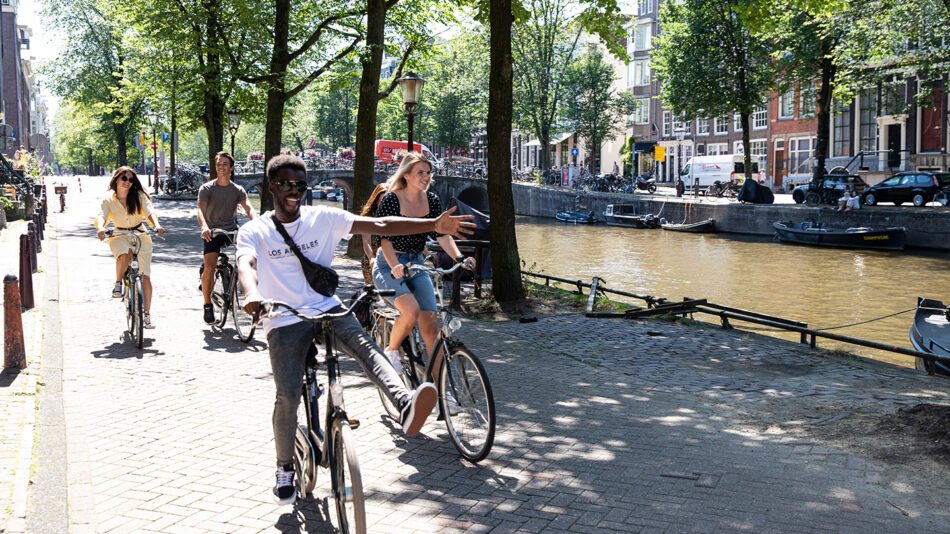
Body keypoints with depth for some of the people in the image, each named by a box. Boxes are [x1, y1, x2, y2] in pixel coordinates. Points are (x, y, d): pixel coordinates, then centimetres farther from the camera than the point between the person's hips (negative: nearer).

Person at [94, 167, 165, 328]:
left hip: (140, 236, 1)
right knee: (124, 255, -38)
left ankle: (147, 315, 4)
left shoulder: (139, 196, -4)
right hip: (119, 236, -1)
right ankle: (118, 283, -10)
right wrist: (100, 228, -40)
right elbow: (102, 216, -16)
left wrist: (156, 225, -37)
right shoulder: (108, 199, -3)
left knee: (145, 277, -6)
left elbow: (149, 212, -16)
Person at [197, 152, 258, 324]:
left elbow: (248, 208, -10)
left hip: (232, 231, 3)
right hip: (213, 232, -2)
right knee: (210, 268, -18)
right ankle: (207, 305, 0)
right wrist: (204, 226, -37)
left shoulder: (238, 190, 6)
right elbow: (201, 209, -15)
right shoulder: (206, 188, -1)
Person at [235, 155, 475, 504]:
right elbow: (246, 264, -22)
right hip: (284, 321, -1)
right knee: (288, 396, -14)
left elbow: (378, 226, -6)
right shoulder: (254, 231, -1)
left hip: (327, 309, 1)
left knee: (364, 345, -30)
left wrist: (434, 225, -17)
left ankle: (405, 408, -54)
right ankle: (285, 467, 13)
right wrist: (252, 294, -47)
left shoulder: (323, 218, 3)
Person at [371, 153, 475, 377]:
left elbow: (441, 234, -2)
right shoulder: (391, 199, -14)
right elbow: (385, 239, -19)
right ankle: (391, 351, -1)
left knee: (430, 325, -4)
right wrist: (395, 267, -35)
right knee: (411, 311, -30)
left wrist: (459, 258, -19)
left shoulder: (432, 200, 2)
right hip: (389, 266, -5)